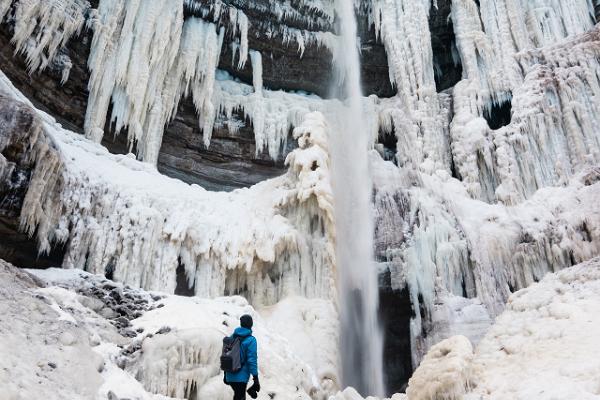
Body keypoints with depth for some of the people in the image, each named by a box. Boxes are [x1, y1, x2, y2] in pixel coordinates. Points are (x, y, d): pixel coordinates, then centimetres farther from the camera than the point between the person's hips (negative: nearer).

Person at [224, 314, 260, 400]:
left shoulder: (232, 337, 5)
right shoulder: (251, 340, -14)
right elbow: (252, 360, -16)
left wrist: (225, 374, 20)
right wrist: (256, 378, -11)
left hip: (230, 376, 6)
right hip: (241, 378, -6)